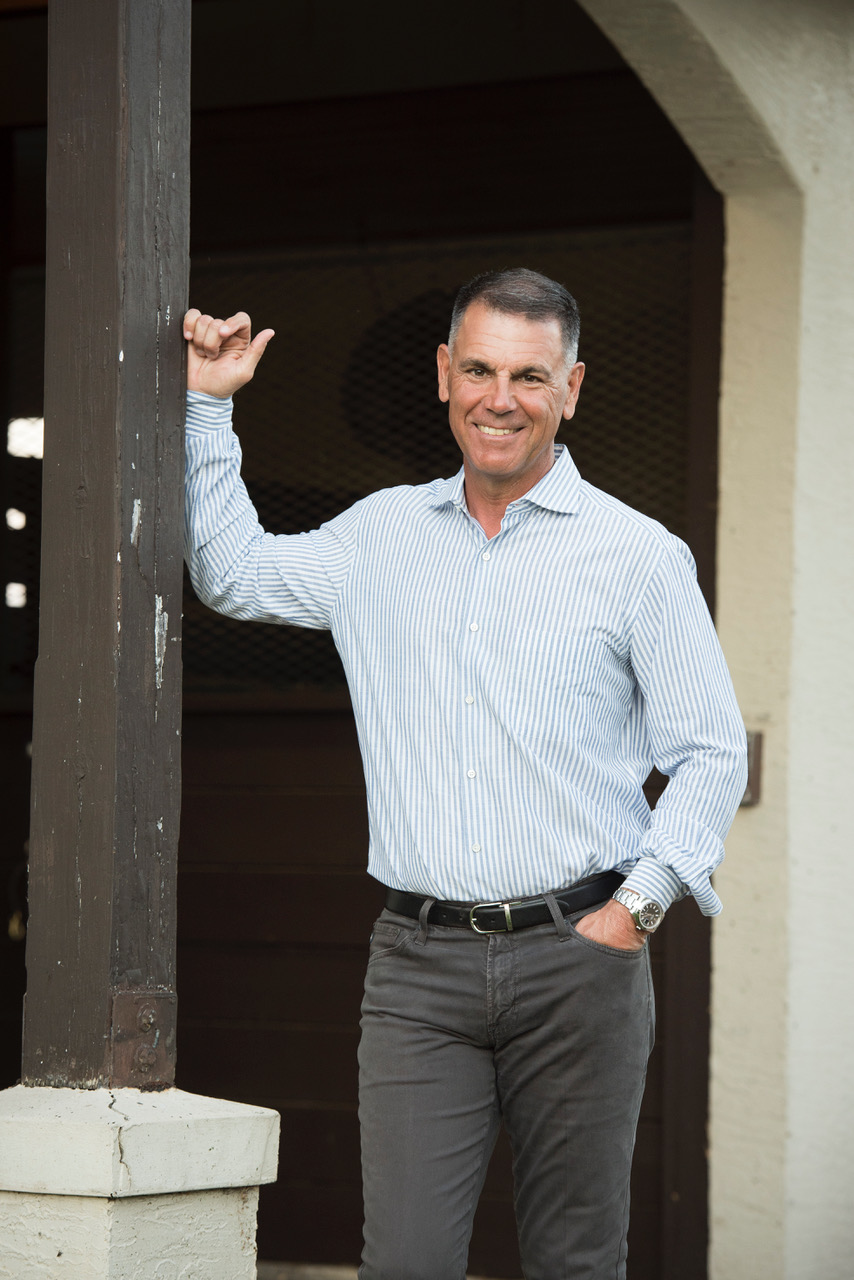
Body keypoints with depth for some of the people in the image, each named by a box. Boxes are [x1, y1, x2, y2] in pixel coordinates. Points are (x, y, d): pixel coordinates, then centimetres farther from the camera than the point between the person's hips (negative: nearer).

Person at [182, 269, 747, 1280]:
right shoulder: (382, 534, 12)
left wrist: (641, 903, -7)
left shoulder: (639, 557, 3)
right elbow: (232, 573, 25)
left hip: (576, 959, -2)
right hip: (419, 966, 2)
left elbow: (712, 753, 4)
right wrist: (207, 404, 19)